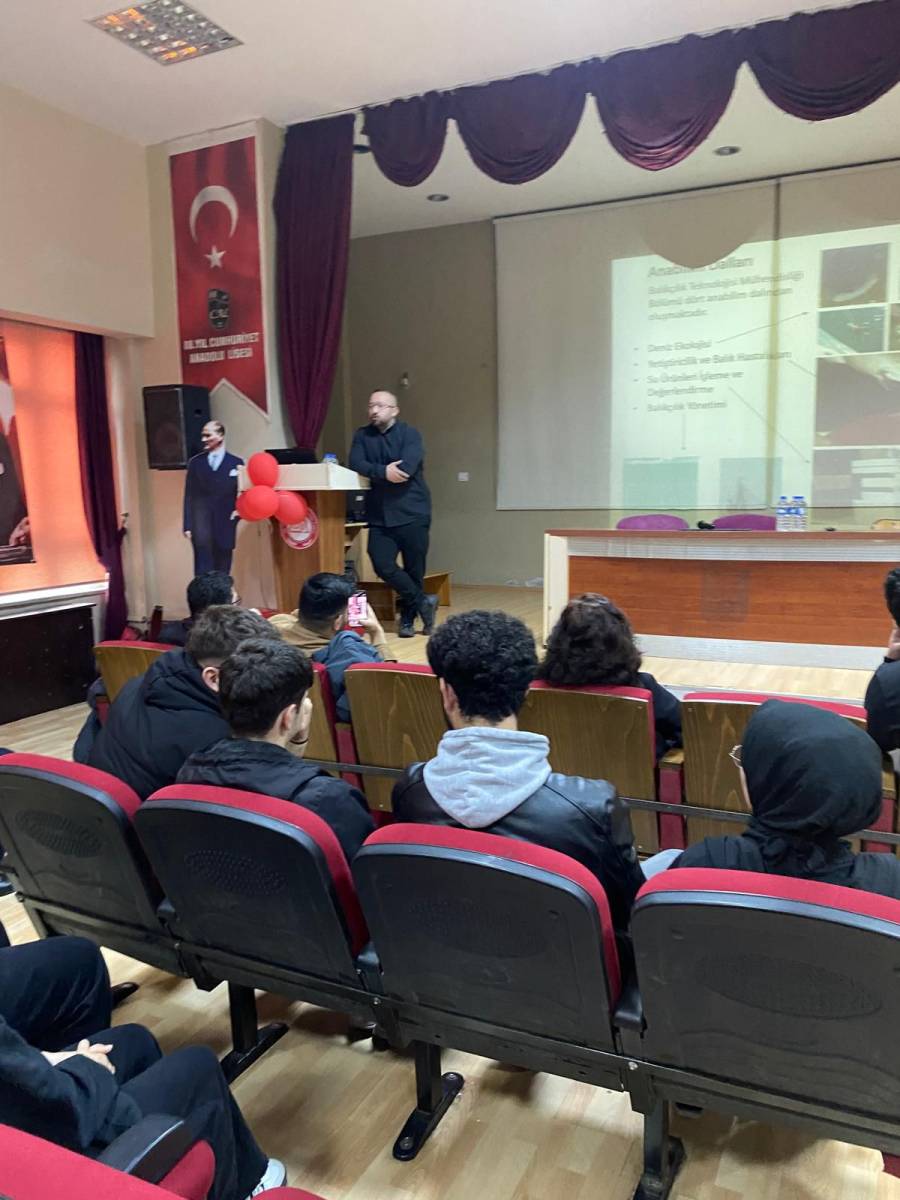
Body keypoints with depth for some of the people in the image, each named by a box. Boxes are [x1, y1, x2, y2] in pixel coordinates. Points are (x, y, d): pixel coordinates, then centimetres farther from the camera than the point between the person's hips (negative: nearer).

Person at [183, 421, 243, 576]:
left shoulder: (236, 463, 6)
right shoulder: (195, 462, 9)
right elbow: (189, 496, 6)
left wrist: (239, 511, -11)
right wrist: (188, 526, -1)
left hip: (225, 526, 0)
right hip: (202, 527, 0)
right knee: (203, 573, -5)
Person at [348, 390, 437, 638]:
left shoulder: (410, 434, -2)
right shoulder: (362, 435, 10)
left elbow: (406, 469, -17)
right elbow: (355, 465, -6)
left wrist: (373, 473, -10)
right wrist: (383, 472, -19)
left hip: (411, 513, -3)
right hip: (379, 515, 3)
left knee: (414, 570, 4)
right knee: (383, 566, -10)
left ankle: (408, 618, 23)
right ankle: (423, 603, 10)